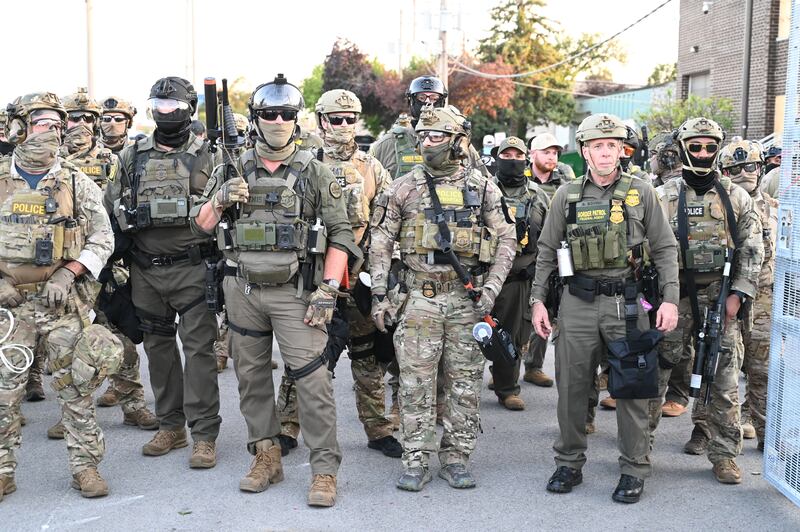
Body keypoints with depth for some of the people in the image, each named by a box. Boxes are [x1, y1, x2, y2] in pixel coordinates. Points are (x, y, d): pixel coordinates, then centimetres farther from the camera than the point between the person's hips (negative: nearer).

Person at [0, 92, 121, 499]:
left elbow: (103, 238, 4)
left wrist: (67, 274, -8)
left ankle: (85, 465, 13)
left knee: (75, 387, 2)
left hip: (63, 302, 0)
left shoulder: (77, 183, 4)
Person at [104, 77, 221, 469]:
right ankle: (170, 426, 24)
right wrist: (132, 216, -5)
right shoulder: (132, 156, 10)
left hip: (191, 269, -4)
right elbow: (110, 205, 14)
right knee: (158, 346, 11)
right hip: (146, 270, 4)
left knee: (198, 347, -6)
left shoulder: (205, 157, 1)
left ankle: (204, 435, 0)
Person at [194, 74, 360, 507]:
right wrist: (220, 200, -9)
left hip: (295, 291, -3)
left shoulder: (315, 173, 0)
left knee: (311, 377, -8)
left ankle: (324, 469, -1)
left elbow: (340, 234, -2)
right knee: (251, 375, 11)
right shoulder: (235, 171, 7)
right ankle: (266, 457, 25)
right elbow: (203, 226, 12)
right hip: (243, 290, 4)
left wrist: (328, 290, -11)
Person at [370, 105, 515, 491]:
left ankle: (456, 459, 17)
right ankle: (416, 462, 8)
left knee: (465, 381, 6)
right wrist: (379, 294, -1)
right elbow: (380, 243, 5)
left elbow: (506, 239, 7)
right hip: (420, 297, 0)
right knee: (415, 381, 0)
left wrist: (491, 289, -3)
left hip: (469, 298, 1)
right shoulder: (404, 188, 4)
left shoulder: (483, 188, 5)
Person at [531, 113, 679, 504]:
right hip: (577, 302, 1)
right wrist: (538, 300, 4)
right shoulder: (567, 196, 6)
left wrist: (670, 299, -6)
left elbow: (665, 249, 3)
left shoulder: (641, 193, 3)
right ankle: (569, 464, 21)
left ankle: (634, 470, 14)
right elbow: (547, 251, 10)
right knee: (571, 387, 7)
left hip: (626, 302, -1)